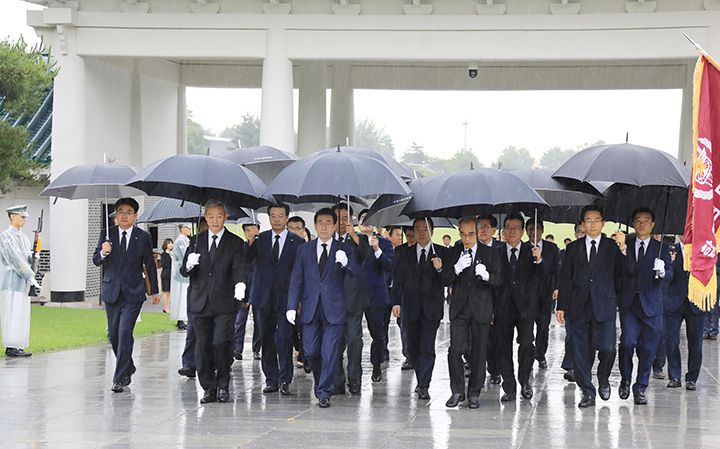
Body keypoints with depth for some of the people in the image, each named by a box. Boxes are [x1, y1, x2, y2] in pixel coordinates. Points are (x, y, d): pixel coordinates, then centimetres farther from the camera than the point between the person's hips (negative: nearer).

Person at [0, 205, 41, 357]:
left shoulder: (23, 237, 17)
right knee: (13, 315, -10)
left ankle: (17, 346, 10)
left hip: (22, 282, 8)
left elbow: (27, 260, 18)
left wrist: (33, 256, -6)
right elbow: (15, 259, -15)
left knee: (21, 315, 7)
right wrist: (31, 277, -17)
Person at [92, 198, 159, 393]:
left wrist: (154, 291, 14)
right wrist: (103, 253, -21)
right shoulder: (107, 235, 3)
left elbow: (150, 265, 9)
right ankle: (128, 368, 33)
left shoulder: (143, 237, 1)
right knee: (113, 334, 10)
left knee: (125, 333, -13)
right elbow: (96, 261, 2)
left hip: (133, 293, -3)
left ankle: (120, 378, -12)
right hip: (111, 291, 3)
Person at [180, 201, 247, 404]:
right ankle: (209, 389, 13)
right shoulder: (196, 241, 11)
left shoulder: (235, 243, 4)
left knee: (221, 343, -13)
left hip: (224, 303, -3)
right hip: (200, 302, 3)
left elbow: (239, 268, -9)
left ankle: (223, 385, 6)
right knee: (202, 347, 2)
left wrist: (240, 284, -30)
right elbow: (184, 272, 8)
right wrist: (188, 265, -17)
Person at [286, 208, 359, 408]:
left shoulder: (344, 250, 3)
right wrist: (292, 306, 0)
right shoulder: (304, 249, 8)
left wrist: (346, 263, -31)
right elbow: (296, 279, 7)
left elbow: (356, 273, -10)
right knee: (311, 352, 6)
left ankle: (324, 392, 3)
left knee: (329, 352, -4)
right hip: (310, 309, 2)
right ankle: (320, 382, 30)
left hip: (333, 309, -2)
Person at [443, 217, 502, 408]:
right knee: (455, 350, -7)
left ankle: (474, 393, 12)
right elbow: (446, 280, 0)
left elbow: (498, 279, -6)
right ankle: (457, 391, 8)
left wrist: (486, 275, -28)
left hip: (481, 309, -1)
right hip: (459, 309, 1)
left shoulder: (490, 253, 2)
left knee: (479, 353, 2)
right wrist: (457, 268, -20)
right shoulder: (453, 253, 6)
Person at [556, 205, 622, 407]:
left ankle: (603, 379, 20)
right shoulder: (573, 248, 11)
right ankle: (588, 392, 9)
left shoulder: (613, 247, 7)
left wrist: (619, 302, 0)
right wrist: (561, 306, 3)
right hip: (578, 307, 2)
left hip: (604, 306, -2)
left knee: (607, 348, -10)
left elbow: (619, 276, 7)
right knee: (580, 351, 0)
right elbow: (564, 279, 9)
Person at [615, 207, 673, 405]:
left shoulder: (661, 248, 6)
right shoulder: (625, 244, 6)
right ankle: (625, 379, 13)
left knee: (647, 348, 2)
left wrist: (662, 272, -23)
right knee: (628, 342, -11)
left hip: (651, 305, 1)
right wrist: (623, 248, -24)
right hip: (629, 303, 0)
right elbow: (628, 270, -8)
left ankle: (640, 388, 14)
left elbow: (670, 276, 0)